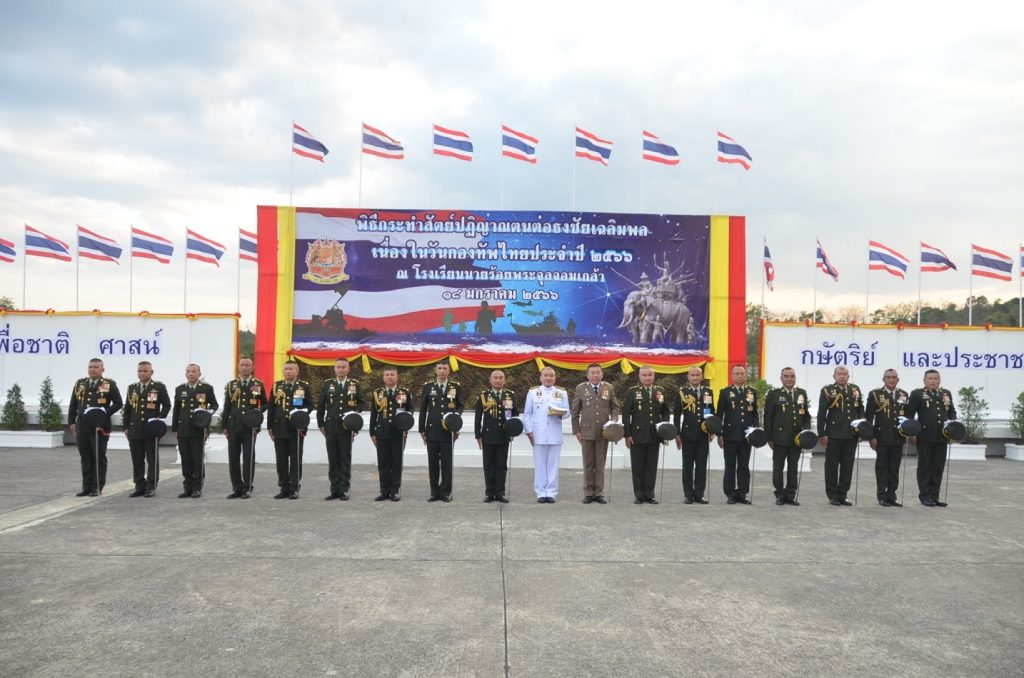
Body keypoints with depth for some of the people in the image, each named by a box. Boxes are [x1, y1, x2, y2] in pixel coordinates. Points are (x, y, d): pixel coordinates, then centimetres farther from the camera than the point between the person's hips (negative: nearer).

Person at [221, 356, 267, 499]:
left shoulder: (258, 385, 5)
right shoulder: (231, 385, 10)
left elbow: (265, 404, 12)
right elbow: (226, 406, 10)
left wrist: (259, 410, -9)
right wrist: (224, 426, 6)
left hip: (250, 427, -2)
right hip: (233, 427, 2)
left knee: (249, 458, -1)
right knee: (233, 459, 4)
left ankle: (247, 489, 6)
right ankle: (237, 488, 13)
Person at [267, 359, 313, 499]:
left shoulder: (304, 386, 3)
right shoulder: (276, 386, 11)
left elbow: (309, 406, 0)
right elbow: (271, 407, 12)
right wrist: (270, 426, 7)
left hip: (296, 429, -3)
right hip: (279, 429, 3)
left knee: (295, 460, 1)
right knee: (281, 460, 7)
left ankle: (294, 489, 7)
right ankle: (284, 489, 14)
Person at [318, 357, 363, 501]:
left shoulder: (355, 384, 4)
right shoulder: (327, 385, 7)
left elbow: (361, 403, 10)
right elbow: (320, 406, 10)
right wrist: (321, 424, 7)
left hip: (347, 428, -1)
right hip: (330, 428, 1)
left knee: (345, 460, 2)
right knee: (333, 460, 5)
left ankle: (344, 490, 8)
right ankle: (334, 490, 11)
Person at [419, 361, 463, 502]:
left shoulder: (456, 387, 6)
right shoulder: (428, 386, 6)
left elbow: (460, 406, 10)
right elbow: (423, 409, 8)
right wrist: (422, 429, 5)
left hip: (448, 430, -1)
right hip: (432, 430, 1)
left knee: (447, 462, 0)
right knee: (433, 461, 4)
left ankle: (446, 492, 9)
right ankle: (434, 491, 12)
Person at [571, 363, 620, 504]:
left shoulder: (609, 388, 6)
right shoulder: (581, 388, 3)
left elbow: (615, 407, 11)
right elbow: (575, 411, 5)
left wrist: (614, 421, -8)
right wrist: (576, 431, -1)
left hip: (603, 431, 1)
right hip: (587, 431, -1)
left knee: (600, 464, 5)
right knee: (588, 464, 5)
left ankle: (599, 493, 11)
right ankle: (588, 493, 12)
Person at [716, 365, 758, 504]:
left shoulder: (752, 392, 10)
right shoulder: (725, 392, 2)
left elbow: (755, 414, 12)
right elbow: (719, 414, 1)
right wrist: (719, 434, -4)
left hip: (746, 435, 2)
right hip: (730, 435, -2)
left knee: (744, 466, 5)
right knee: (730, 466, 1)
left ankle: (742, 494, 12)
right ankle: (730, 494, 7)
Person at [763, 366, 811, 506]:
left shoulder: (802, 393, 10)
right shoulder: (773, 394, -1)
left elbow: (806, 416, 14)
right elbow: (768, 418, -2)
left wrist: (806, 431, -1)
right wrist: (769, 438, -6)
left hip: (797, 438, 3)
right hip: (780, 438, -3)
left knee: (793, 468, 8)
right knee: (778, 468, 3)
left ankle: (790, 495, 17)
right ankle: (780, 495, 12)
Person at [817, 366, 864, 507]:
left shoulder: (855, 389, 11)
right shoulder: (827, 390, -2)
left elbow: (860, 409, 17)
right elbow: (821, 414, -4)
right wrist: (821, 434, -8)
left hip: (851, 434, 4)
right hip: (834, 434, -4)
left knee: (848, 465, 7)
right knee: (832, 465, 3)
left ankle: (842, 495, 16)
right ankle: (833, 495, 11)